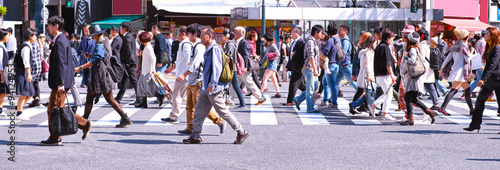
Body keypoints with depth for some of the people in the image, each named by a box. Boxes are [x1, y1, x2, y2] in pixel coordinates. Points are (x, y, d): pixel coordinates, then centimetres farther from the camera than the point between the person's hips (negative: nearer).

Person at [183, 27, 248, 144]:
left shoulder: (215, 49, -15)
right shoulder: (209, 50, 15)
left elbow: (217, 68, -23)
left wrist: (212, 84, -25)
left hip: (214, 89, -10)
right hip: (206, 88, 10)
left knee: (223, 111, -3)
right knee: (199, 111, 9)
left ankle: (241, 132, 6)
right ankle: (196, 136, 13)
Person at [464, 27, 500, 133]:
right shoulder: (489, 48, 13)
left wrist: (483, 79, -29)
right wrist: (483, 79, 19)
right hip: (489, 80, 9)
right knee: (480, 101, 7)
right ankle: (475, 125, 12)